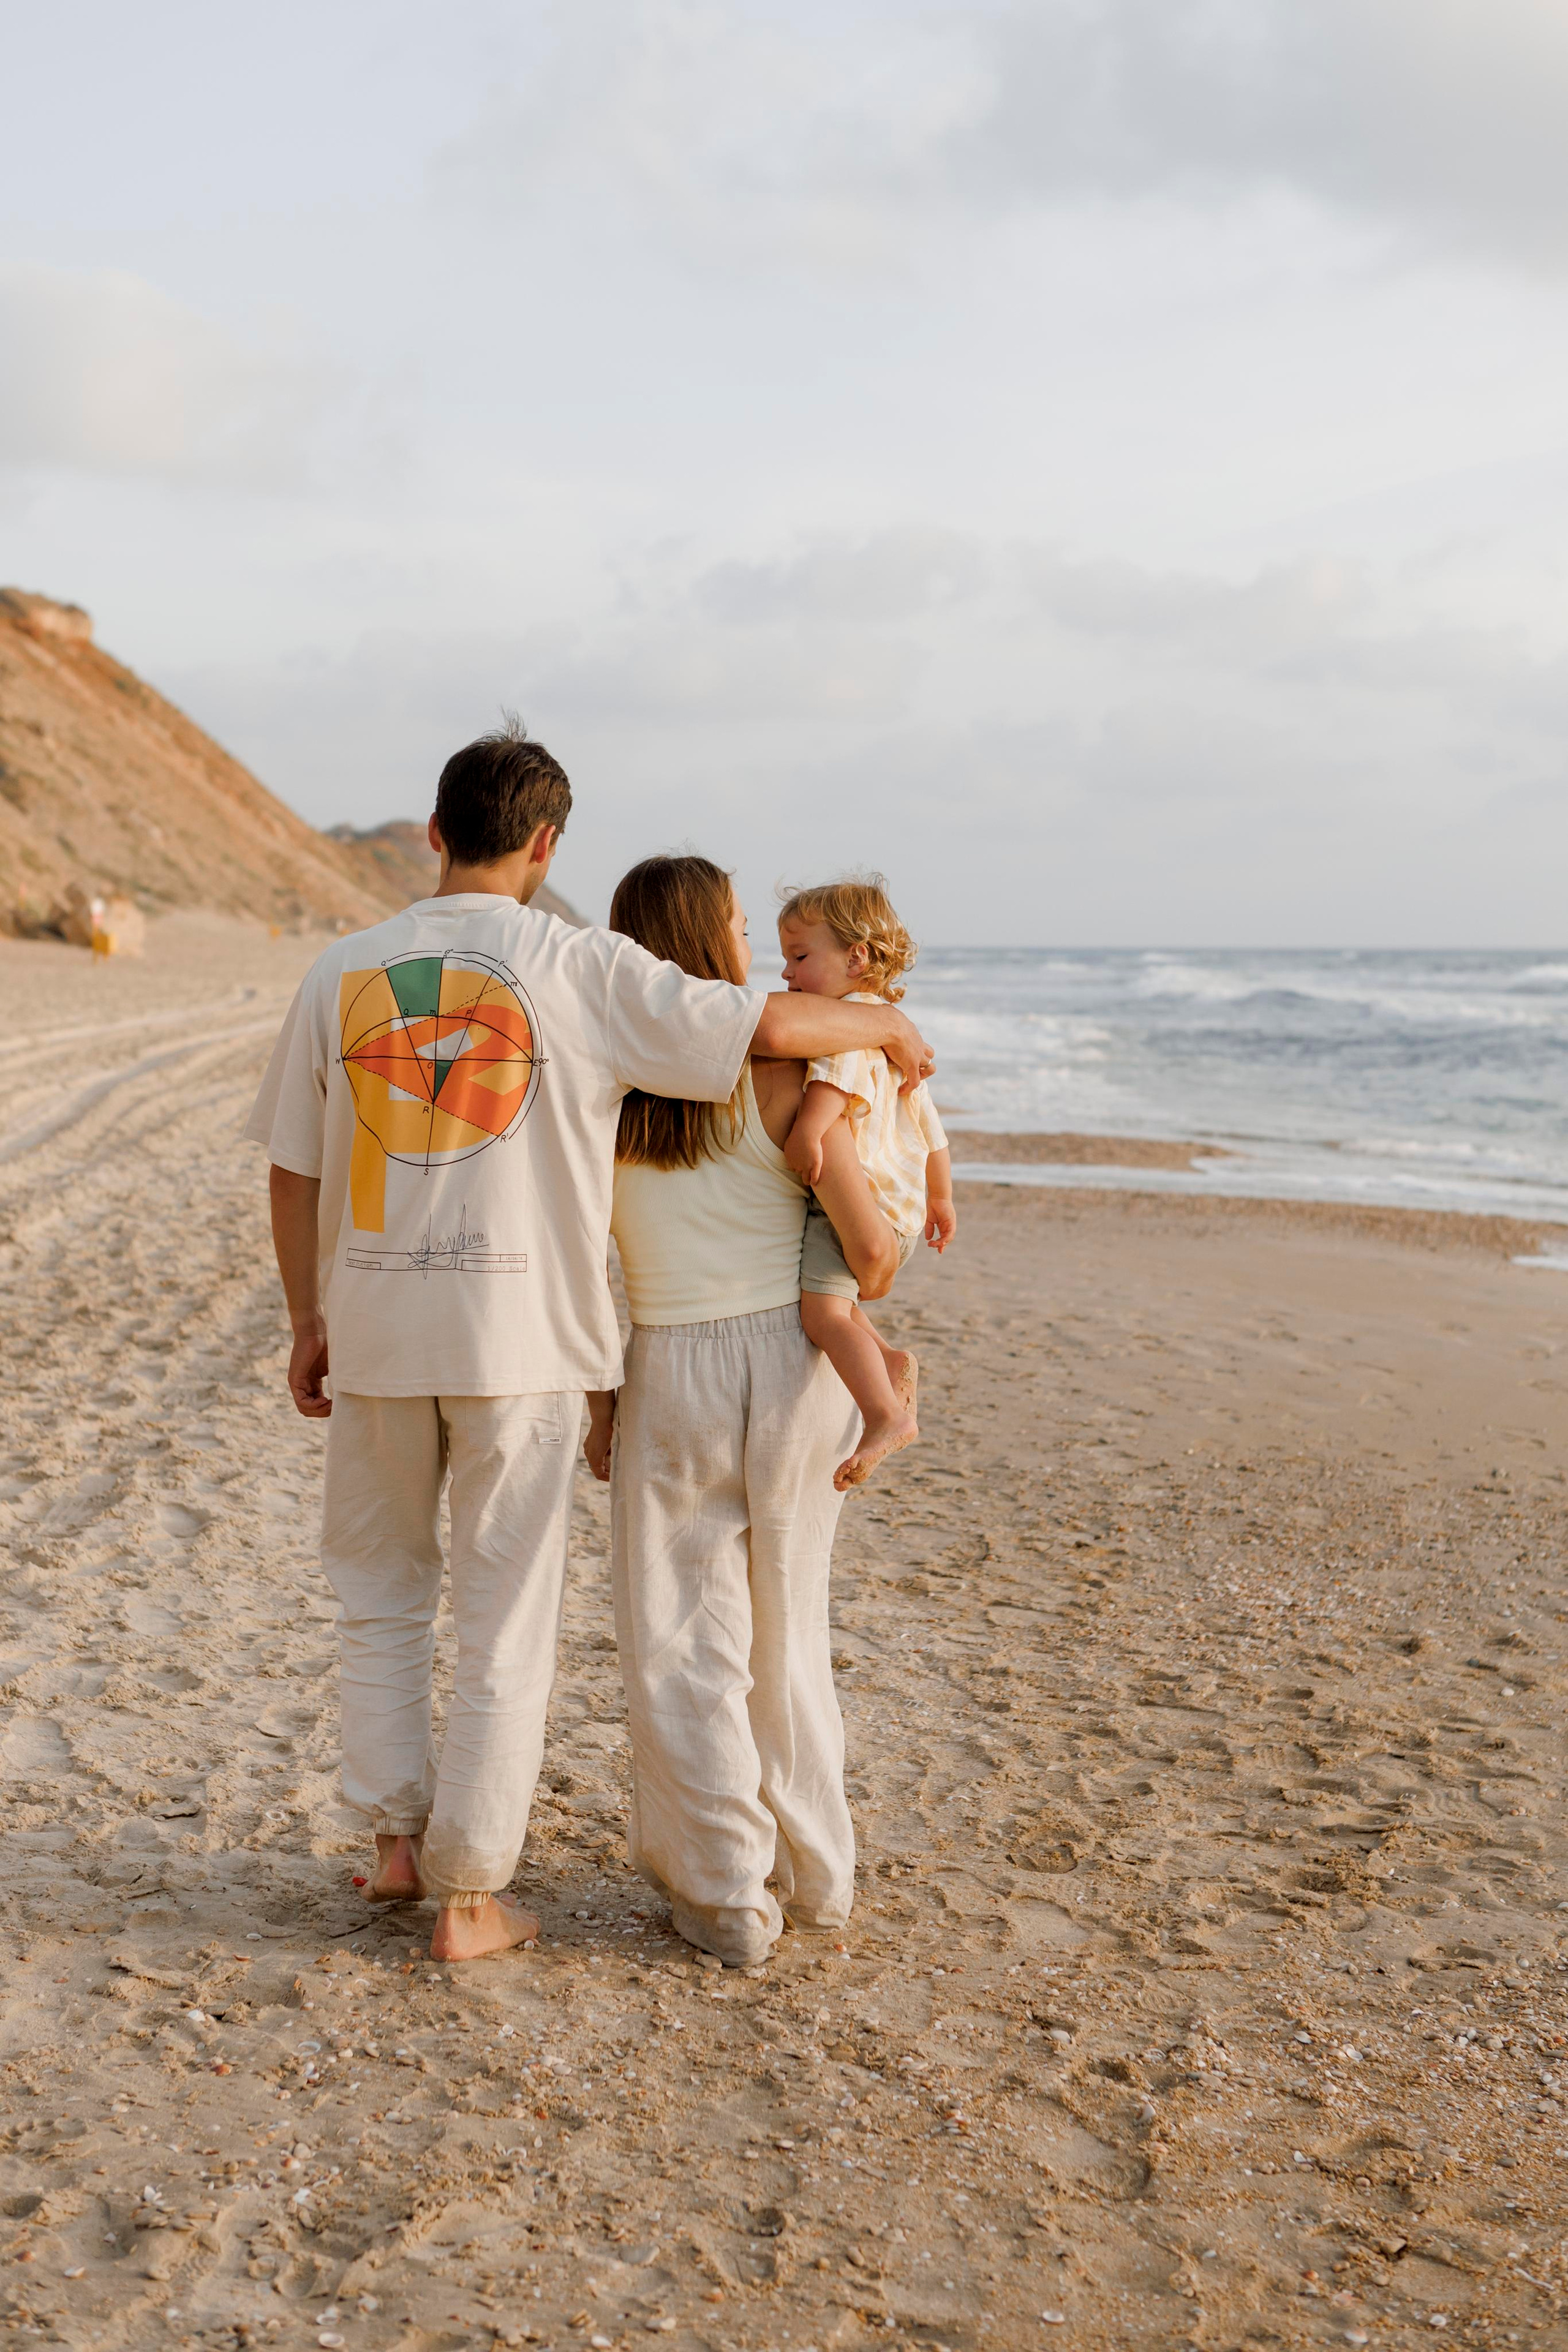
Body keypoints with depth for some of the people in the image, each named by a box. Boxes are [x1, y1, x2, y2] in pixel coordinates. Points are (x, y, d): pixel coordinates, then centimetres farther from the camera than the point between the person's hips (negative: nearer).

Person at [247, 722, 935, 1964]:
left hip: (377, 1333, 3)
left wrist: (310, 1322, 16)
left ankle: (399, 1836, 26)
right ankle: (470, 1893, 17)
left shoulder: (342, 972, 1)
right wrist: (888, 1027, 9)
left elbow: (294, 1173, 4)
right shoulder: (582, 971, -9)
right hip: (523, 1340, -3)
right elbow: (771, 1024, -10)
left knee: (381, 1594, 23)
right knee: (506, 1623, 9)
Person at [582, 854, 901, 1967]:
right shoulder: (776, 1075, -10)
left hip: (674, 1373, -1)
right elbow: (873, 1247, -11)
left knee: (685, 1642, 11)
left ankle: (727, 1894, 16)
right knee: (790, 1626, 17)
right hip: (795, 1360, 1)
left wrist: (598, 1395, 7)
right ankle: (818, 1873, 28)